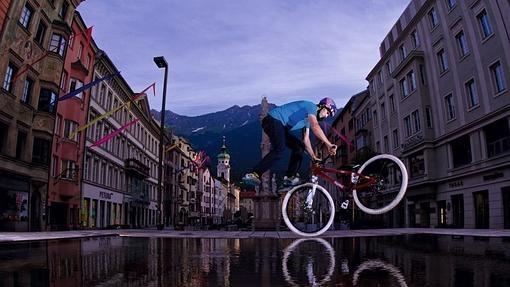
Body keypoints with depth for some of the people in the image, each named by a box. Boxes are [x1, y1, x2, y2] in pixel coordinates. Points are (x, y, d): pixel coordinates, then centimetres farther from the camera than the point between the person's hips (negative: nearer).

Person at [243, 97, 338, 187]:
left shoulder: (309, 118, 22)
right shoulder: (311, 106, -7)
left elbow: (305, 139, 20)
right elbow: (315, 126, -23)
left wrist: (313, 156, 12)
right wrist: (328, 144, -24)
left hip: (281, 126, 10)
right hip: (273, 120, -10)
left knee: (299, 146, 4)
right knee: (279, 150, -28)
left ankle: (290, 177, 3)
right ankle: (253, 175, -32)